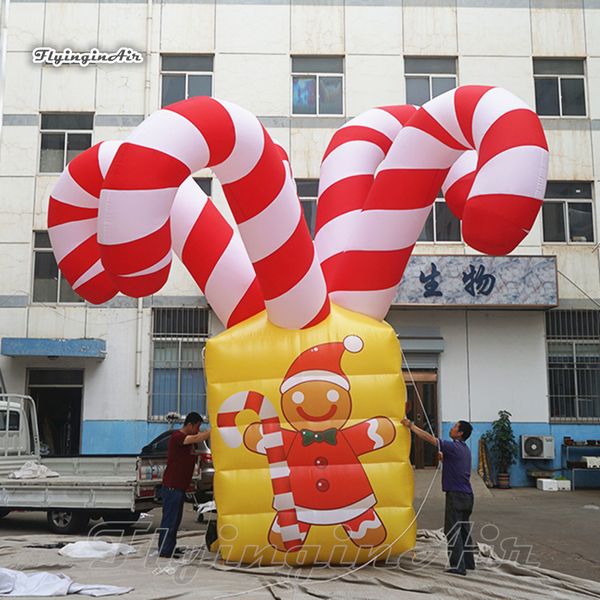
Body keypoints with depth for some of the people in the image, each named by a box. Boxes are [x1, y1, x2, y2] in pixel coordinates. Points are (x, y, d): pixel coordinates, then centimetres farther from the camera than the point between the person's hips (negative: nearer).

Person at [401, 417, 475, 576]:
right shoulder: (464, 449, 14)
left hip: (456, 495, -9)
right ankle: (468, 563, 22)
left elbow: (428, 437, -12)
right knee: (464, 530, 16)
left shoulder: (453, 447, -14)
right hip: (467, 495, 9)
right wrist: (444, 458, 16)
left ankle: (458, 567, -7)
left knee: (452, 531, -6)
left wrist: (411, 426, -6)